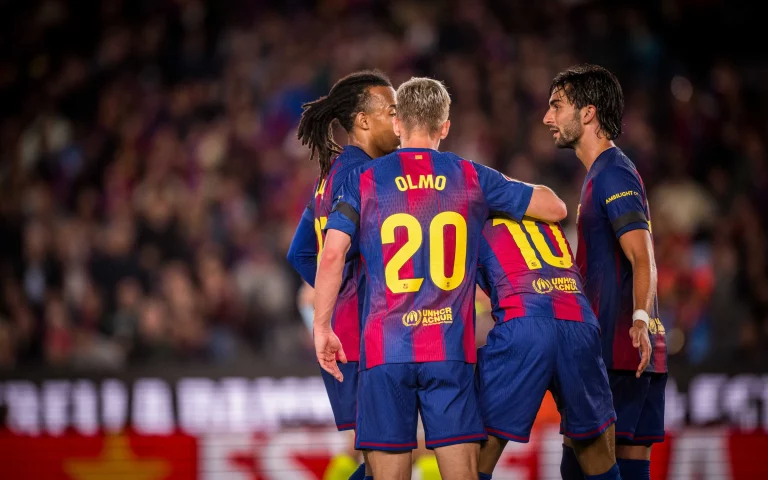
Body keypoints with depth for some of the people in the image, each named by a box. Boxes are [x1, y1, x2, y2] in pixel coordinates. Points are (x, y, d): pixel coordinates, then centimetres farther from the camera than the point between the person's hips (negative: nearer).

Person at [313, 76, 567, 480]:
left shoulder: (364, 179, 4)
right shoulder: (471, 177, 7)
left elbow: (332, 256, -4)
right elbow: (555, 208, 13)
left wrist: (321, 328, 3)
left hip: (385, 348, 0)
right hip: (451, 348, 0)